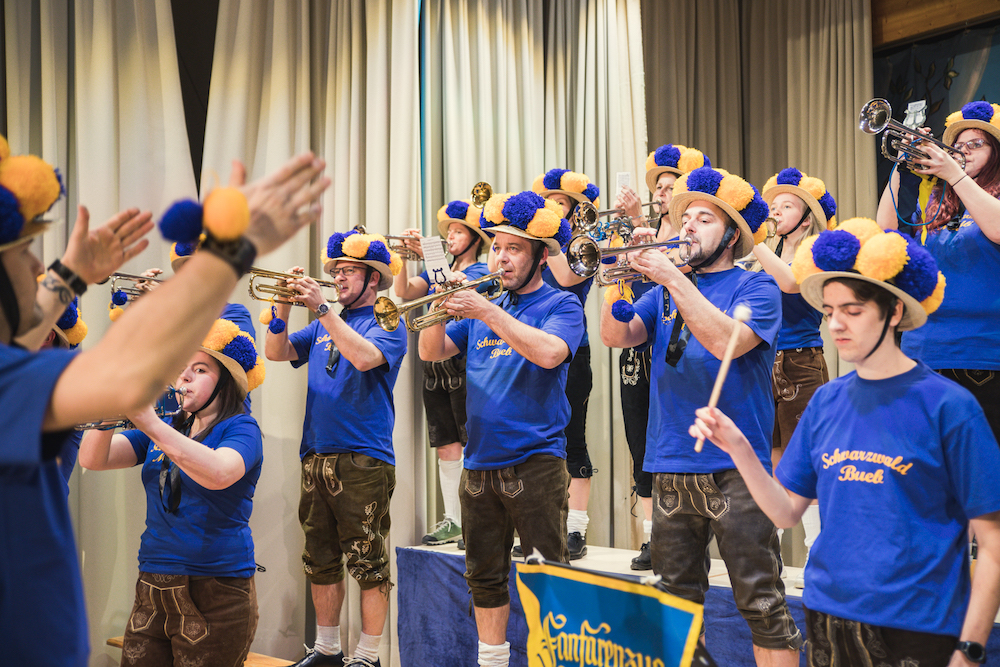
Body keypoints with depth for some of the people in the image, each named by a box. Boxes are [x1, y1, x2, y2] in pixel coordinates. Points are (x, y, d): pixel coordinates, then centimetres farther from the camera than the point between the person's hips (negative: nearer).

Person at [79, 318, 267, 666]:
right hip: (151, 588, 6)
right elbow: (91, 460, 3)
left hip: (215, 593, -6)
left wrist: (149, 422, -32)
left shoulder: (240, 429, -6)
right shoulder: (163, 428, 13)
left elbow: (218, 474, -29)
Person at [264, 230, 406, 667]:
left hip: (363, 460, -7)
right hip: (316, 458, 7)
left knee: (368, 564, -2)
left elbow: (364, 357, -22)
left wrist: (321, 307, -20)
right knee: (320, 562, 13)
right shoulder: (324, 325, 18)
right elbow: (276, 352, 10)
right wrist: (285, 305, -4)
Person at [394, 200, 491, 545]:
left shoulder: (481, 271, 1)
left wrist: (430, 255, -22)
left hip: (465, 364, -6)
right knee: (446, 445, 8)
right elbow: (403, 292, 5)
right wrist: (406, 256, -6)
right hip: (435, 364, 6)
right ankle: (452, 520, 15)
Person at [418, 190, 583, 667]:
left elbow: (549, 352, -22)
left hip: (536, 462, -6)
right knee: (485, 575, 13)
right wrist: (443, 308, -9)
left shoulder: (561, 305, -2)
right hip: (479, 463, 6)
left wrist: (488, 312, -23)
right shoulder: (481, 309, 15)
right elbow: (431, 352, 8)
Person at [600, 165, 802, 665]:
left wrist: (672, 278, -19)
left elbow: (727, 341, -19)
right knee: (677, 604, 14)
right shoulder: (664, 290, 15)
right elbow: (616, 336, 2)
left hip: (735, 470, -5)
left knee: (762, 605, -3)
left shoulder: (755, 287, 0)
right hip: (670, 469, 5)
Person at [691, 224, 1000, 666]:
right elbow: (787, 510, 6)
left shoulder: (946, 405, -11)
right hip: (827, 618, 5)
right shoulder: (827, 402, 4)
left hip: (916, 629, -4)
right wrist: (738, 449, -9)